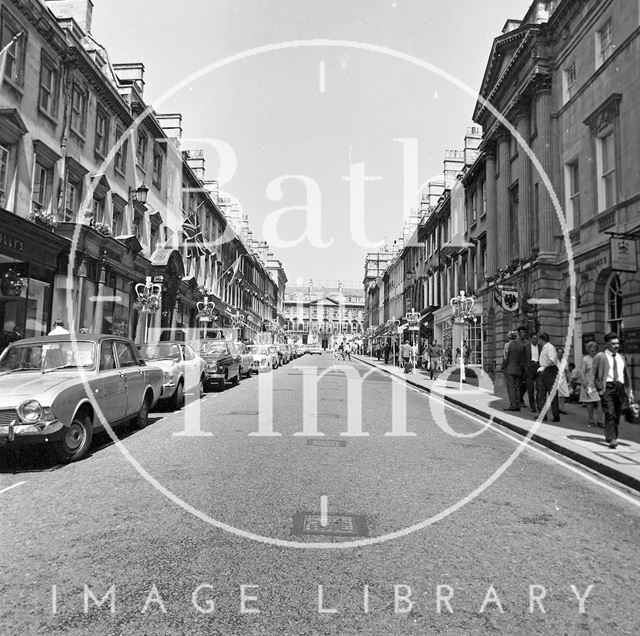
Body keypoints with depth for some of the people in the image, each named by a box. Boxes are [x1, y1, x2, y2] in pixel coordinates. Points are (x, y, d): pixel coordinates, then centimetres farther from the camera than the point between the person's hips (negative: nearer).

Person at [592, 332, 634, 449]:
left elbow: (627, 375, 24)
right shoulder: (600, 356, 2)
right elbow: (594, 374, -2)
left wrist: (629, 391, 18)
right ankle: (611, 439, -14)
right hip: (607, 387, -5)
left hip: (620, 387, 5)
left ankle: (611, 436, 22)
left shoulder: (621, 358, 20)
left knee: (617, 415, 8)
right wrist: (599, 389, -9)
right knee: (610, 414, -13)